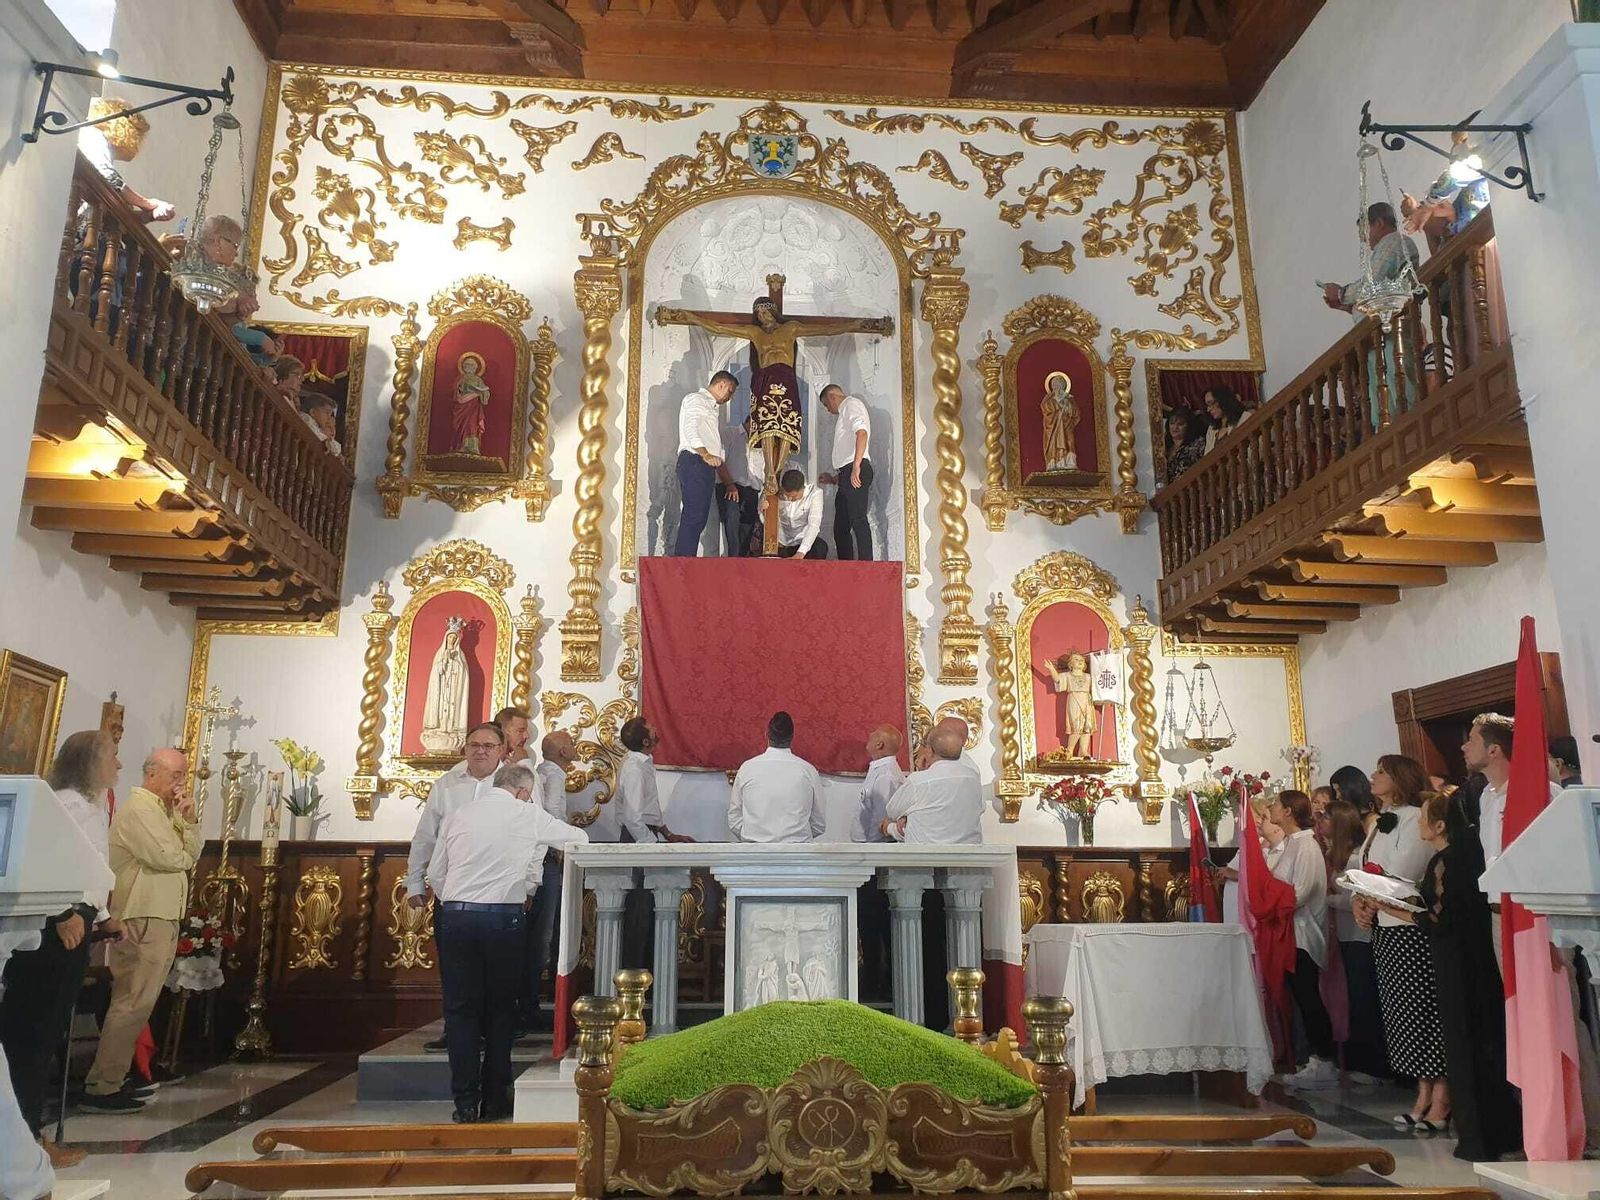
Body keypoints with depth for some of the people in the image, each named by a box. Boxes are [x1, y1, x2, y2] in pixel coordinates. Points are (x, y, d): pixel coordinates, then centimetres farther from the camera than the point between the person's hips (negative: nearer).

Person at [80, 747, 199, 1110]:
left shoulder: (165, 810, 18)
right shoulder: (137, 809, -12)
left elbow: (191, 854, 13)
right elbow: (168, 858, -22)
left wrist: (189, 819, 0)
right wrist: (184, 856, 0)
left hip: (162, 918, 10)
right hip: (144, 920, -10)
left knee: (135, 1002, 14)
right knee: (133, 1004, -8)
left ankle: (111, 1079, 22)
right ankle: (102, 1087, -3)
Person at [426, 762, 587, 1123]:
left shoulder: (457, 815, 10)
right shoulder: (529, 816, 3)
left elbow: (435, 872, 12)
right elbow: (577, 838, 17)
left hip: (456, 915, 2)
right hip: (503, 917, -2)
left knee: (461, 1009, 9)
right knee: (500, 1008, 12)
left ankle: (465, 1104, 11)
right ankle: (494, 1101, 17)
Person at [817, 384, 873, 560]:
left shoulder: (851, 404, 3)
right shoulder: (844, 414, 32)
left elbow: (862, 433, -16)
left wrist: (856, 467, -24)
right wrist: (834, 478, 27)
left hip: (856, 471, -10)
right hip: (847, 473, 10)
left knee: (857, 519, -17)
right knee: (841, 526, 7)